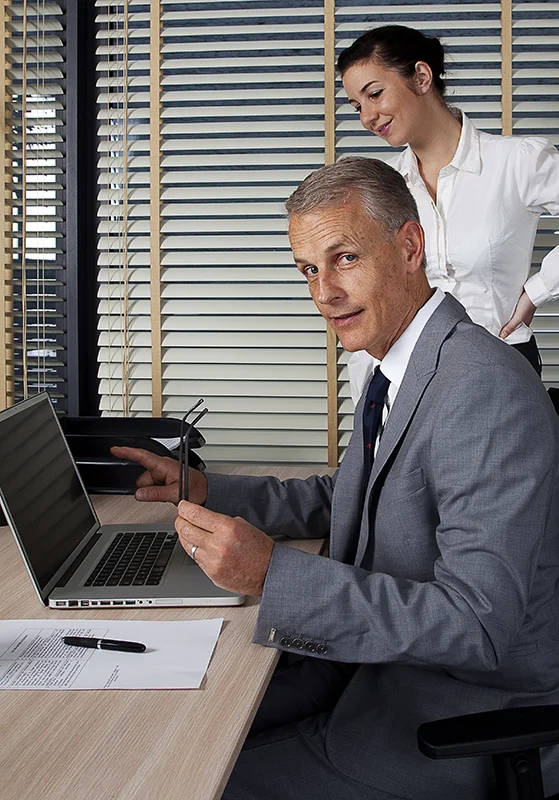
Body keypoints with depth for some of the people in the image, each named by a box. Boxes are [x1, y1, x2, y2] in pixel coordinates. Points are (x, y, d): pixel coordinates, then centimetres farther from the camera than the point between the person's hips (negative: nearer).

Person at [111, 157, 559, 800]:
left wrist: (273, 573, -34)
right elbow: (340, 500, 21)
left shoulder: (486, 388, -27)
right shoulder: (400, 371, 6)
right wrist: (205, 489, 10)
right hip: (385, 657, 9)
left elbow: (478, 622, -31)